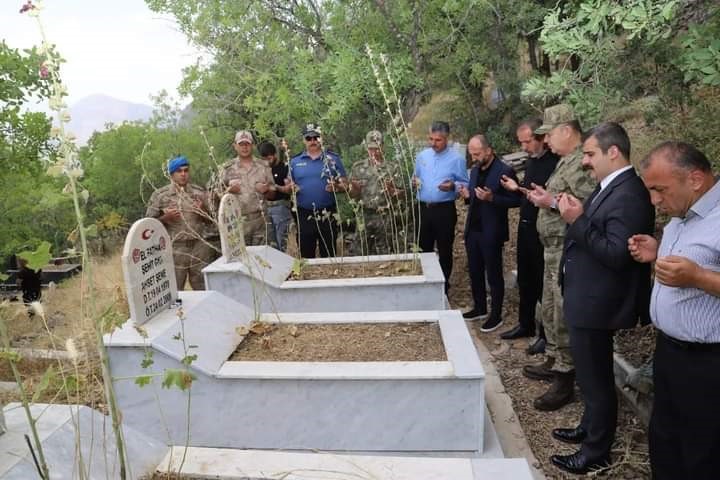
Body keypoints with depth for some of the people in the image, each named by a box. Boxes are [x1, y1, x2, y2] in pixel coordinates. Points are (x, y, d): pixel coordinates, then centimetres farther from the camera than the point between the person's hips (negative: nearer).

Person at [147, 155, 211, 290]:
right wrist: (166, 217, -16)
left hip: (199, 247, 3)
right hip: (174, 249, -2)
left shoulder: (200, 192, 8)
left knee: (204, 290, 11)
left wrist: (203, 211, -8)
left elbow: (210, 219, 13)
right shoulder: (159, 195, 0)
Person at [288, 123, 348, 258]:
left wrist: (336, 187, -18)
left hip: (328, 215, -1)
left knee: (329, 255, 7)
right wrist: (291, 188, -9)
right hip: (304, 216, 2)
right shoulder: (295, 161, 8)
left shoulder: (333, 159, 3)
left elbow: (345, 184, 3)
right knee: (306, 257, 10)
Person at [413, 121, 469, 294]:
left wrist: (453, 186, -23)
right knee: (424, 248, 13)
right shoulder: (422, 156, 7)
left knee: (444, 250, 7)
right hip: (423, 208, 4)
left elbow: (465, 184, -3)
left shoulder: (457, 158, -6)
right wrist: (414, 181, -5)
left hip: (445, 210, -4)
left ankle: (444, 284, 22)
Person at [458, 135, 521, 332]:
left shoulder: (505, 171, -12)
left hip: (491, 233, -7)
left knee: (494, 275, 4)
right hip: (473, 230, 7)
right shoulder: (475, 170, 11)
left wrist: (491, 198, -24)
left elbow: (516, 200, -12)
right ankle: (479, 308, 32)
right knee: (474, 272, 16)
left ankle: (496, 316, 17)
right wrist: (468, 196, -3)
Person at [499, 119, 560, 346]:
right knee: (525, 280, 17)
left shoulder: (556, 162, -16)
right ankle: (525, 324, 33)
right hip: (525, 227, 8)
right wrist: (518, 187, 1)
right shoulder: (531, 160, 10)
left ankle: (546, 334, 16)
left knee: (543, 283, 2)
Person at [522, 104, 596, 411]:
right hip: (553, 249, 10)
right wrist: (545, 197, 8)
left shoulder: (581, 162, -17)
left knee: (564, 317, -2)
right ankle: (554, 362, 35)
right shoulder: (566, 161, 15)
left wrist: (552, 202, -22)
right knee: (550, 311, 20)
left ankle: (565, 380, 11)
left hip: (568, 252, -10)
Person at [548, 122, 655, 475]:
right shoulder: (609, 187, 9)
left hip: (596, 304, -10)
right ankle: (590, 429, 43)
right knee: (591, 375, 24)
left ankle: (596, 453, 24)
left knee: (596, 379, 6)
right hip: (587, 299, 10)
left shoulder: (629, 195, -21)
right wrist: (576, 214, 1)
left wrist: (578, 220, -26)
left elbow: (617, 254, -27)